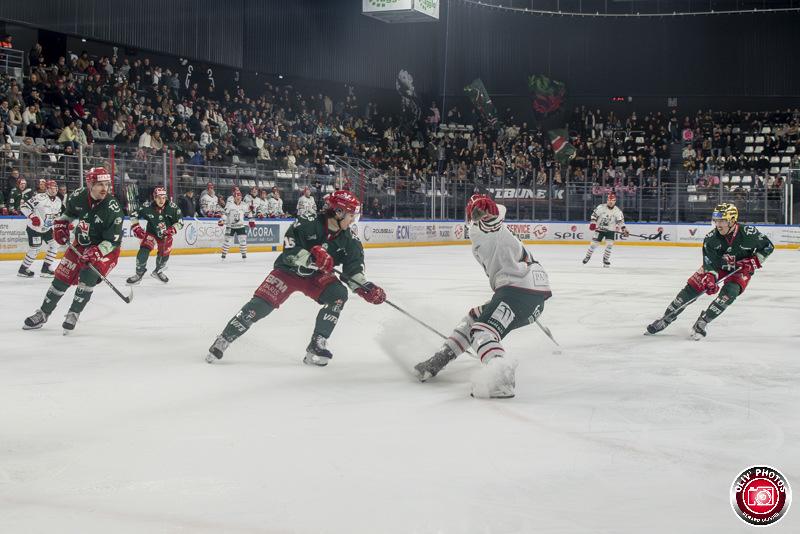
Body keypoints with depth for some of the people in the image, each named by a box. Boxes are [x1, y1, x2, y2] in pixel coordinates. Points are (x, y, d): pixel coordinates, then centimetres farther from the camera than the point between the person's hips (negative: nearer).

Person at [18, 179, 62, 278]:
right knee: (34, 249, -8)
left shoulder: (58, 201, 4)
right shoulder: (39, 197, -19)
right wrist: (32, 217, -30)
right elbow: (25, 206, -19)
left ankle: (46, 269, 10)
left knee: (54, 244, 1)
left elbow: (57, 215, 18)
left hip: (47, 228, 8)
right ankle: (23, 270, 9)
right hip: (34, 228, -7)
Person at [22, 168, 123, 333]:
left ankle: (73, 315, -8)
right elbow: (69, 212, 13)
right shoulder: (78, 196, -14)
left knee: (88, 276, -25)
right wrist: (60, 225, 1)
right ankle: (42, 314, 20)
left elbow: (114, 240, -25)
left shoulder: (112, 208, -27)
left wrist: (96, 252, -34)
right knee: (62, 276, 4)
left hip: (105, 249, -4)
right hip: (81, 244, 5)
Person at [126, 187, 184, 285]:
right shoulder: (148, 207, -20)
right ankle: (139, 274, -10)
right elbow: (134, 215, -6)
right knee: (144, 250, -21)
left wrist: (172, 230, -23)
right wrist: (136, 227, -14)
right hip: (151, 233, -2)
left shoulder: (172, 207, -19)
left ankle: (158, 272, 30)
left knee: (164, 253, 0)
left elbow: (180, 222, -10)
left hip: (165, 234, 2)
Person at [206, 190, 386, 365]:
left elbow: (354, 268, -6)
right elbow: (289, 250, -29)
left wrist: (366, 287, -20)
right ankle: (223, 340, 1)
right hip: (288, 270, -4)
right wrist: (312, 258, -42)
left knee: (338, 294, -22)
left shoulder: (349, 239, -10)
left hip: (316, 276, 4)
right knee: (260, 305, -15)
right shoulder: (307, 223, -25)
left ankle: (316, 347, -15)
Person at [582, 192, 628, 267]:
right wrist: (593, 223, -17)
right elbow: (594, 215, -4)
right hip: (599, 229, -1)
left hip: (610, 230, 1)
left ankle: (605, 259, 2)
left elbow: (620, 221, -5)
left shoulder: (618, 211, -6)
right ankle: (588, 256, 22)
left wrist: (624, 230, -16)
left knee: (610, 244, -14)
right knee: (594, 243, -1)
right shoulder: (601, 207, -9)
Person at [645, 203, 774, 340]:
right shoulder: (711, 239, -21)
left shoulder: (749, 233, -25)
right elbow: (710, 263, -21)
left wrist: (754, 262, -21)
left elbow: (768, 247, -11)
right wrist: (710, 279, -38)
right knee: (692, 287, -9)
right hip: (718, 266, 2)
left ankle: (702, 322, -19)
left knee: (729, 292, -29)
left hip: (741, 269, -2)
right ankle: (666, 318, 2)